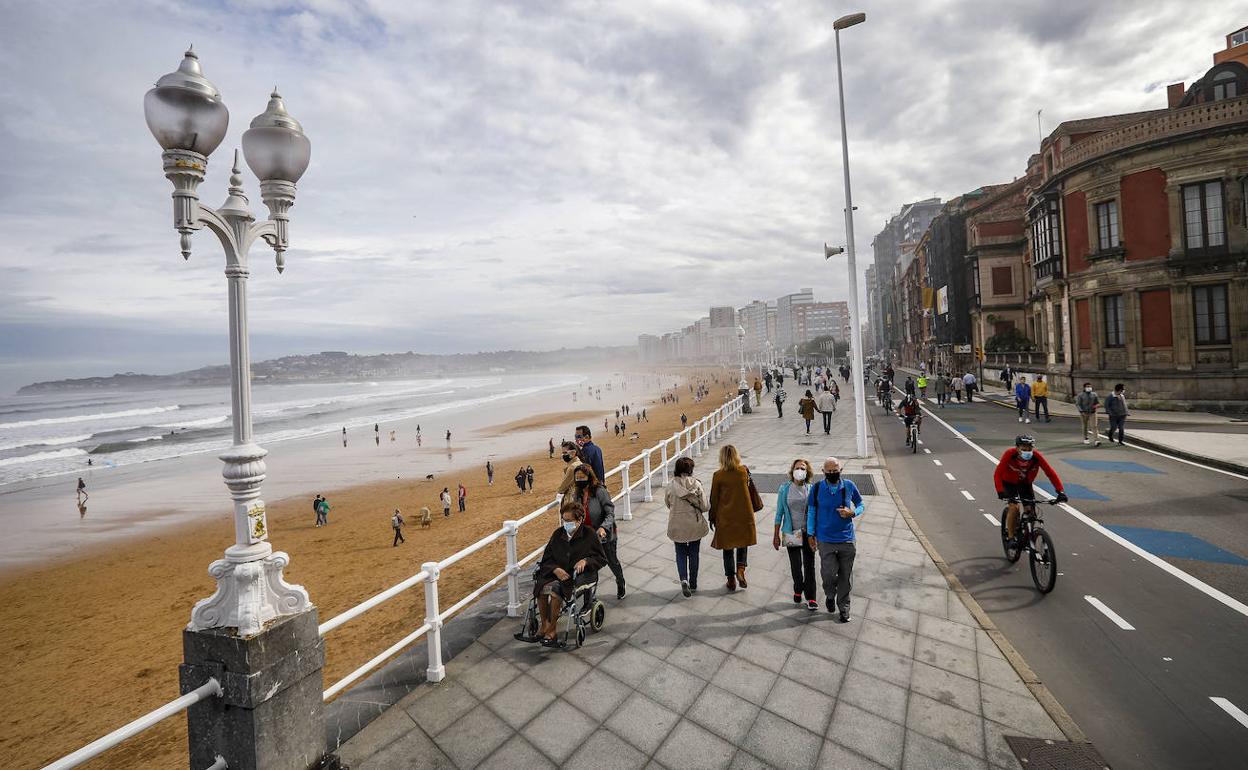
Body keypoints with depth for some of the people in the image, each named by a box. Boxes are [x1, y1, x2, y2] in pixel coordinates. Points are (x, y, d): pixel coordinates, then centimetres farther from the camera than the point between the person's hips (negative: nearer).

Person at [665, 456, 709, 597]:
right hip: (695, 525, 0)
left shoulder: (671, 486, -13)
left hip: (677, 526, 0)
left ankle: (684, 579, -4)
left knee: (681, 553, 16)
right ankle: (693, 584, 29)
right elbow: (705, 507, -12)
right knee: (694, 554, 18)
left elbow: (668, 504, 1)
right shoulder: (697, 485, -15)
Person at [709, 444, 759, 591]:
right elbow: (752, 490, 5)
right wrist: (757, 506, 22)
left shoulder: (718, 475, -10)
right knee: (743, 543, 20)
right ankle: (740, 569, 0)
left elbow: (714, 499, -3)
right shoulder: (744, 471, -7)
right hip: (744, 514, 1)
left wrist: (713, 518, 7)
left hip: (725, 517, -1)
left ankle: (731, 579, 17)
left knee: (728, 548, 12)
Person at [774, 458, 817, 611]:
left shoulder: (811, 489, -4)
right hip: (791, 533, 0)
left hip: (808, 532, 0)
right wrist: (776, 535, 2)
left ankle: (811, 598, 15)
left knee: (809, 565, 3)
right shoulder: (785, 489, -5)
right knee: (795, 565, 9)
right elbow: (779, 513, 0)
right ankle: (798, 590, 34)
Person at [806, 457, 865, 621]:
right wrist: (811, 534, 2)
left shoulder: (849, 486, -5)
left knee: (845, 576, 10)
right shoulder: (817, 488, -7)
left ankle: (844, 607, 30)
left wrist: (852, 512, -14)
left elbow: (861, 505, 8)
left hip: (847, 539, 1)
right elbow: (811, 511, 3)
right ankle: (830, 596, 28)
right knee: (829, 573, -5)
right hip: (825, 540, -1)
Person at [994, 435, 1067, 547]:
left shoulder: (1036, 456, -28)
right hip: (1009, 483, -3)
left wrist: (1060, 491, -34)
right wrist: (1000, 492, -48)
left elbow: (1050, 473, -24)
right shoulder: (1009, 454, -34)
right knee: (1014, 507, -20)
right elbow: (997, 474, -37)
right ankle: (1010, 537, -5)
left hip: (1025, 483, 3)